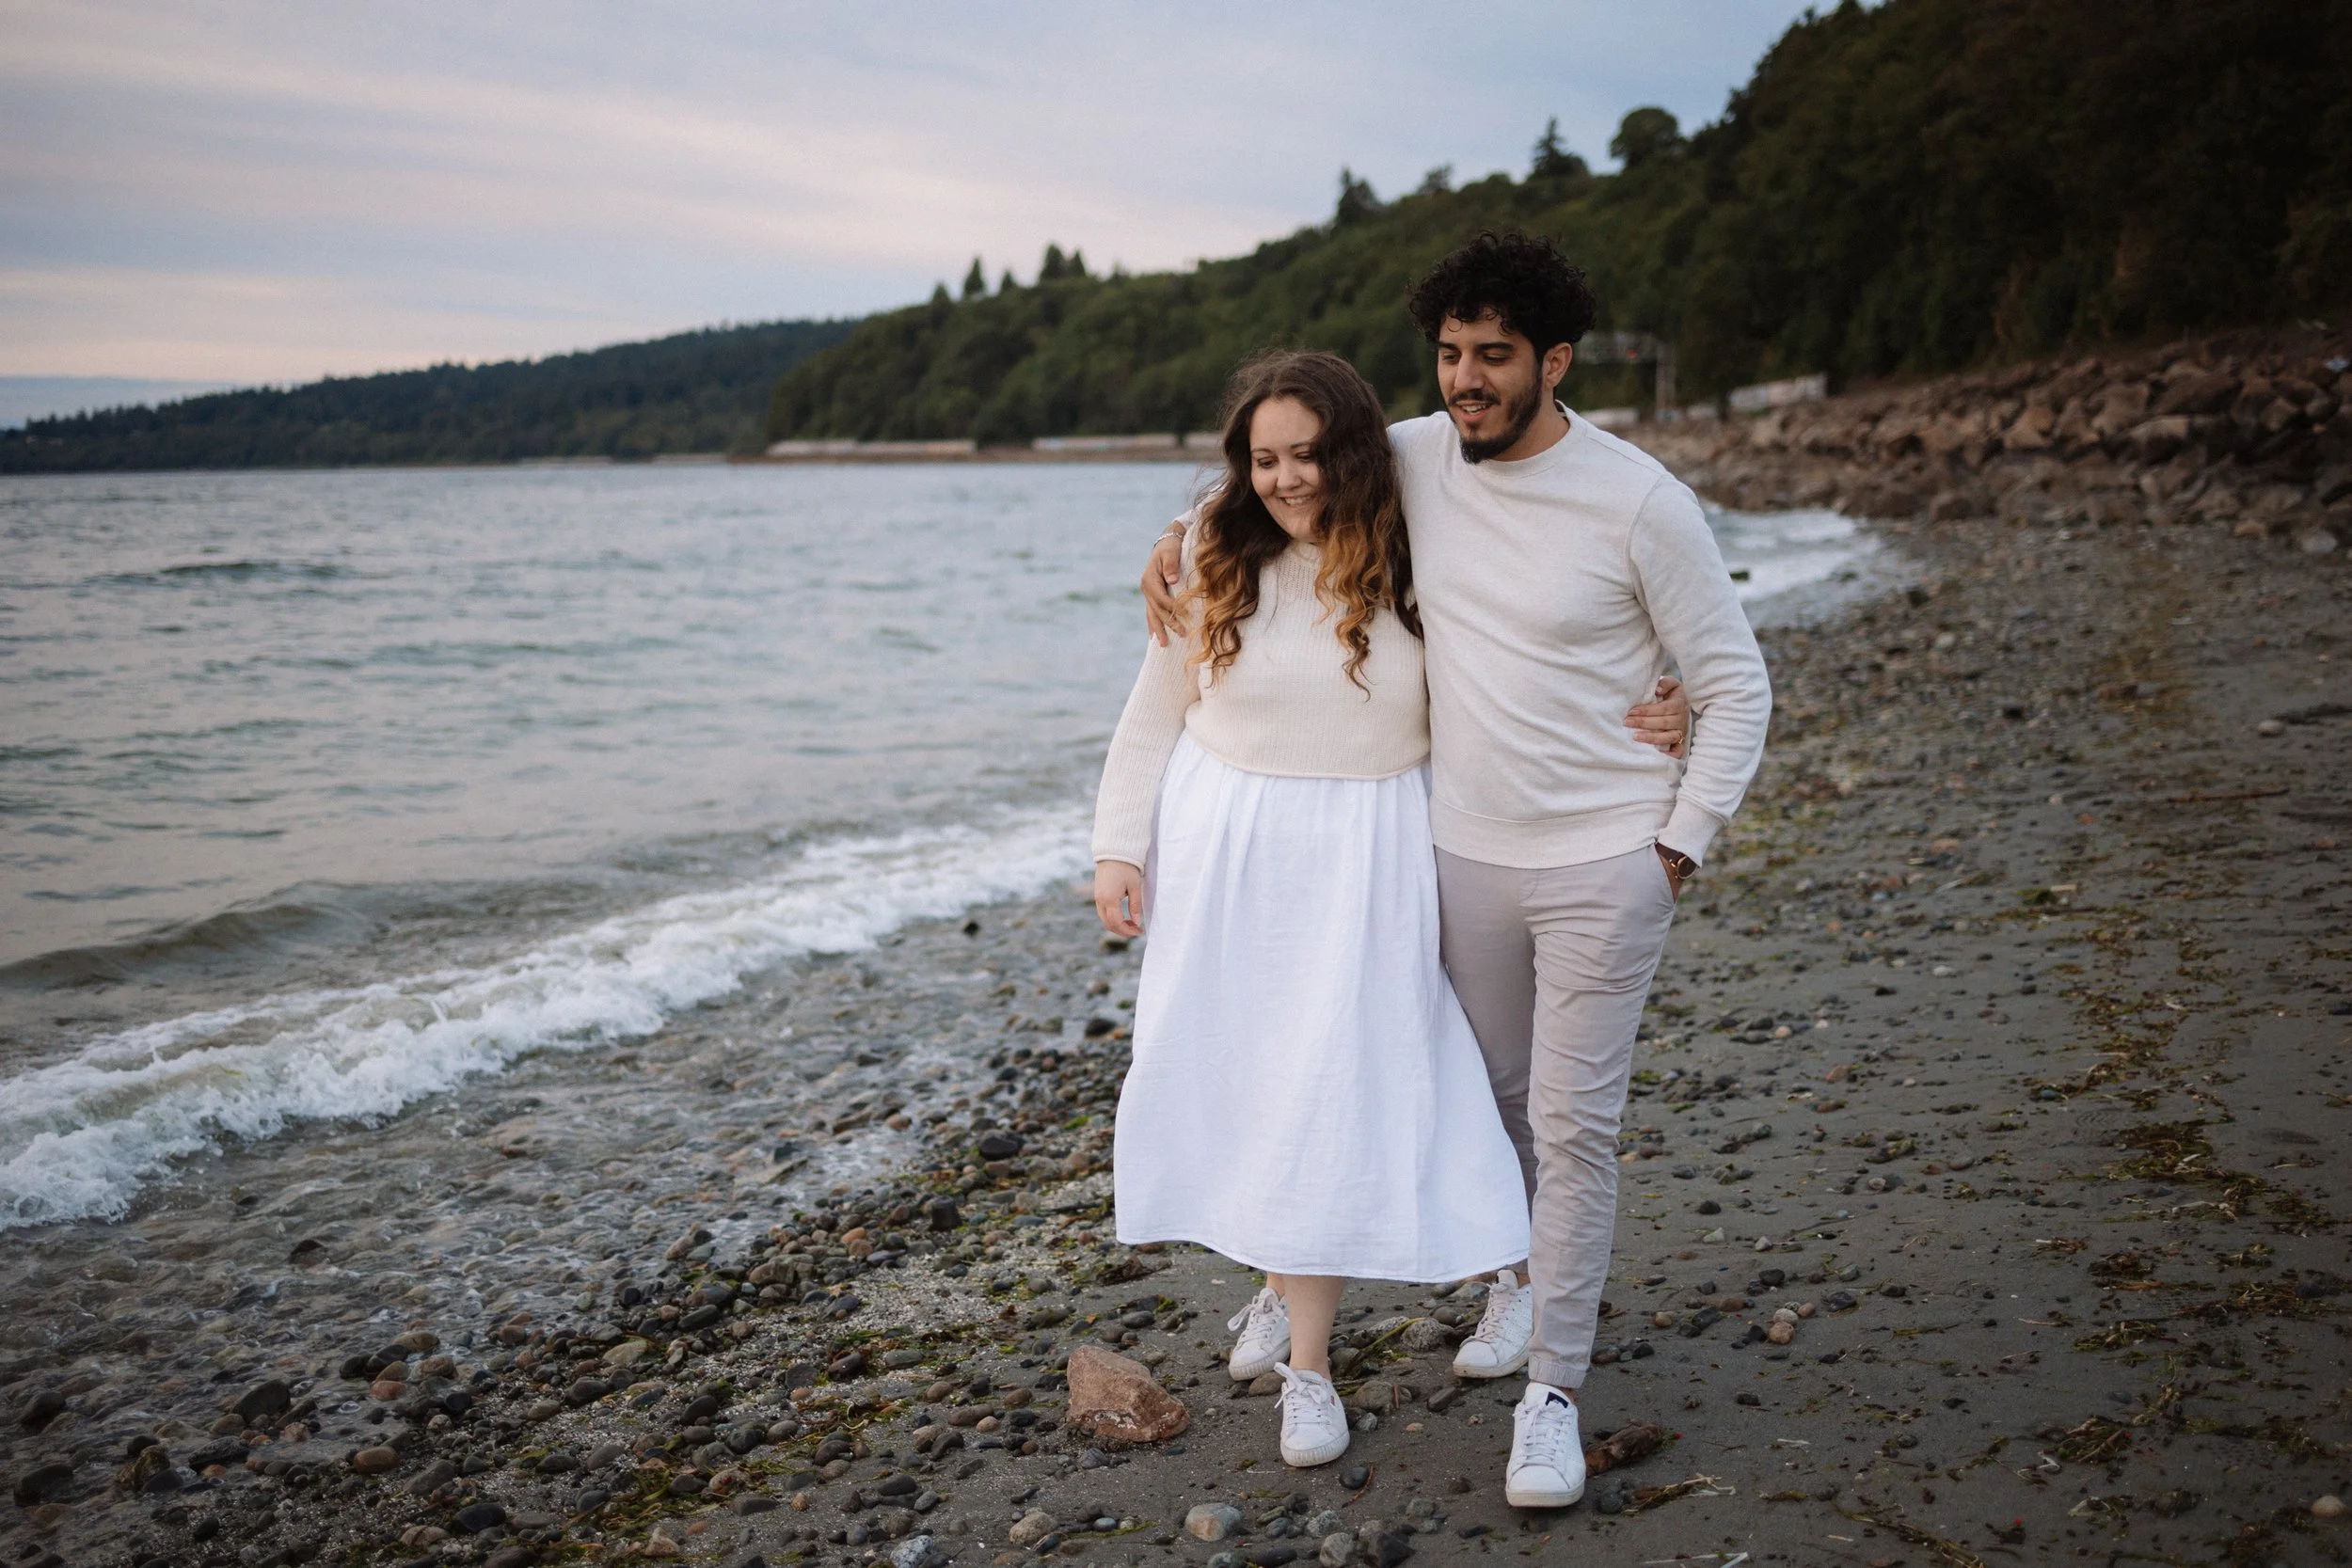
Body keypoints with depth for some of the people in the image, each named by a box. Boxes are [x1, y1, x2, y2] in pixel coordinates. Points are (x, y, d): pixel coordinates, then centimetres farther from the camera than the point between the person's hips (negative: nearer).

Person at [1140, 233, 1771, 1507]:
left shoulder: (1638, 502, -13)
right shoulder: (1414, 458, -2)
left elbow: (1735, 685, -5)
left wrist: (1679, 848, -8)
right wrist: (1183, 539, 5)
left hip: (1604, 865, -4)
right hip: (1466, 853, 4)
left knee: (1575, 1123, -1)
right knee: (1494, 1093, 19)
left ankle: (1553, 1389, 12)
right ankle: (1521, 1276, 45)